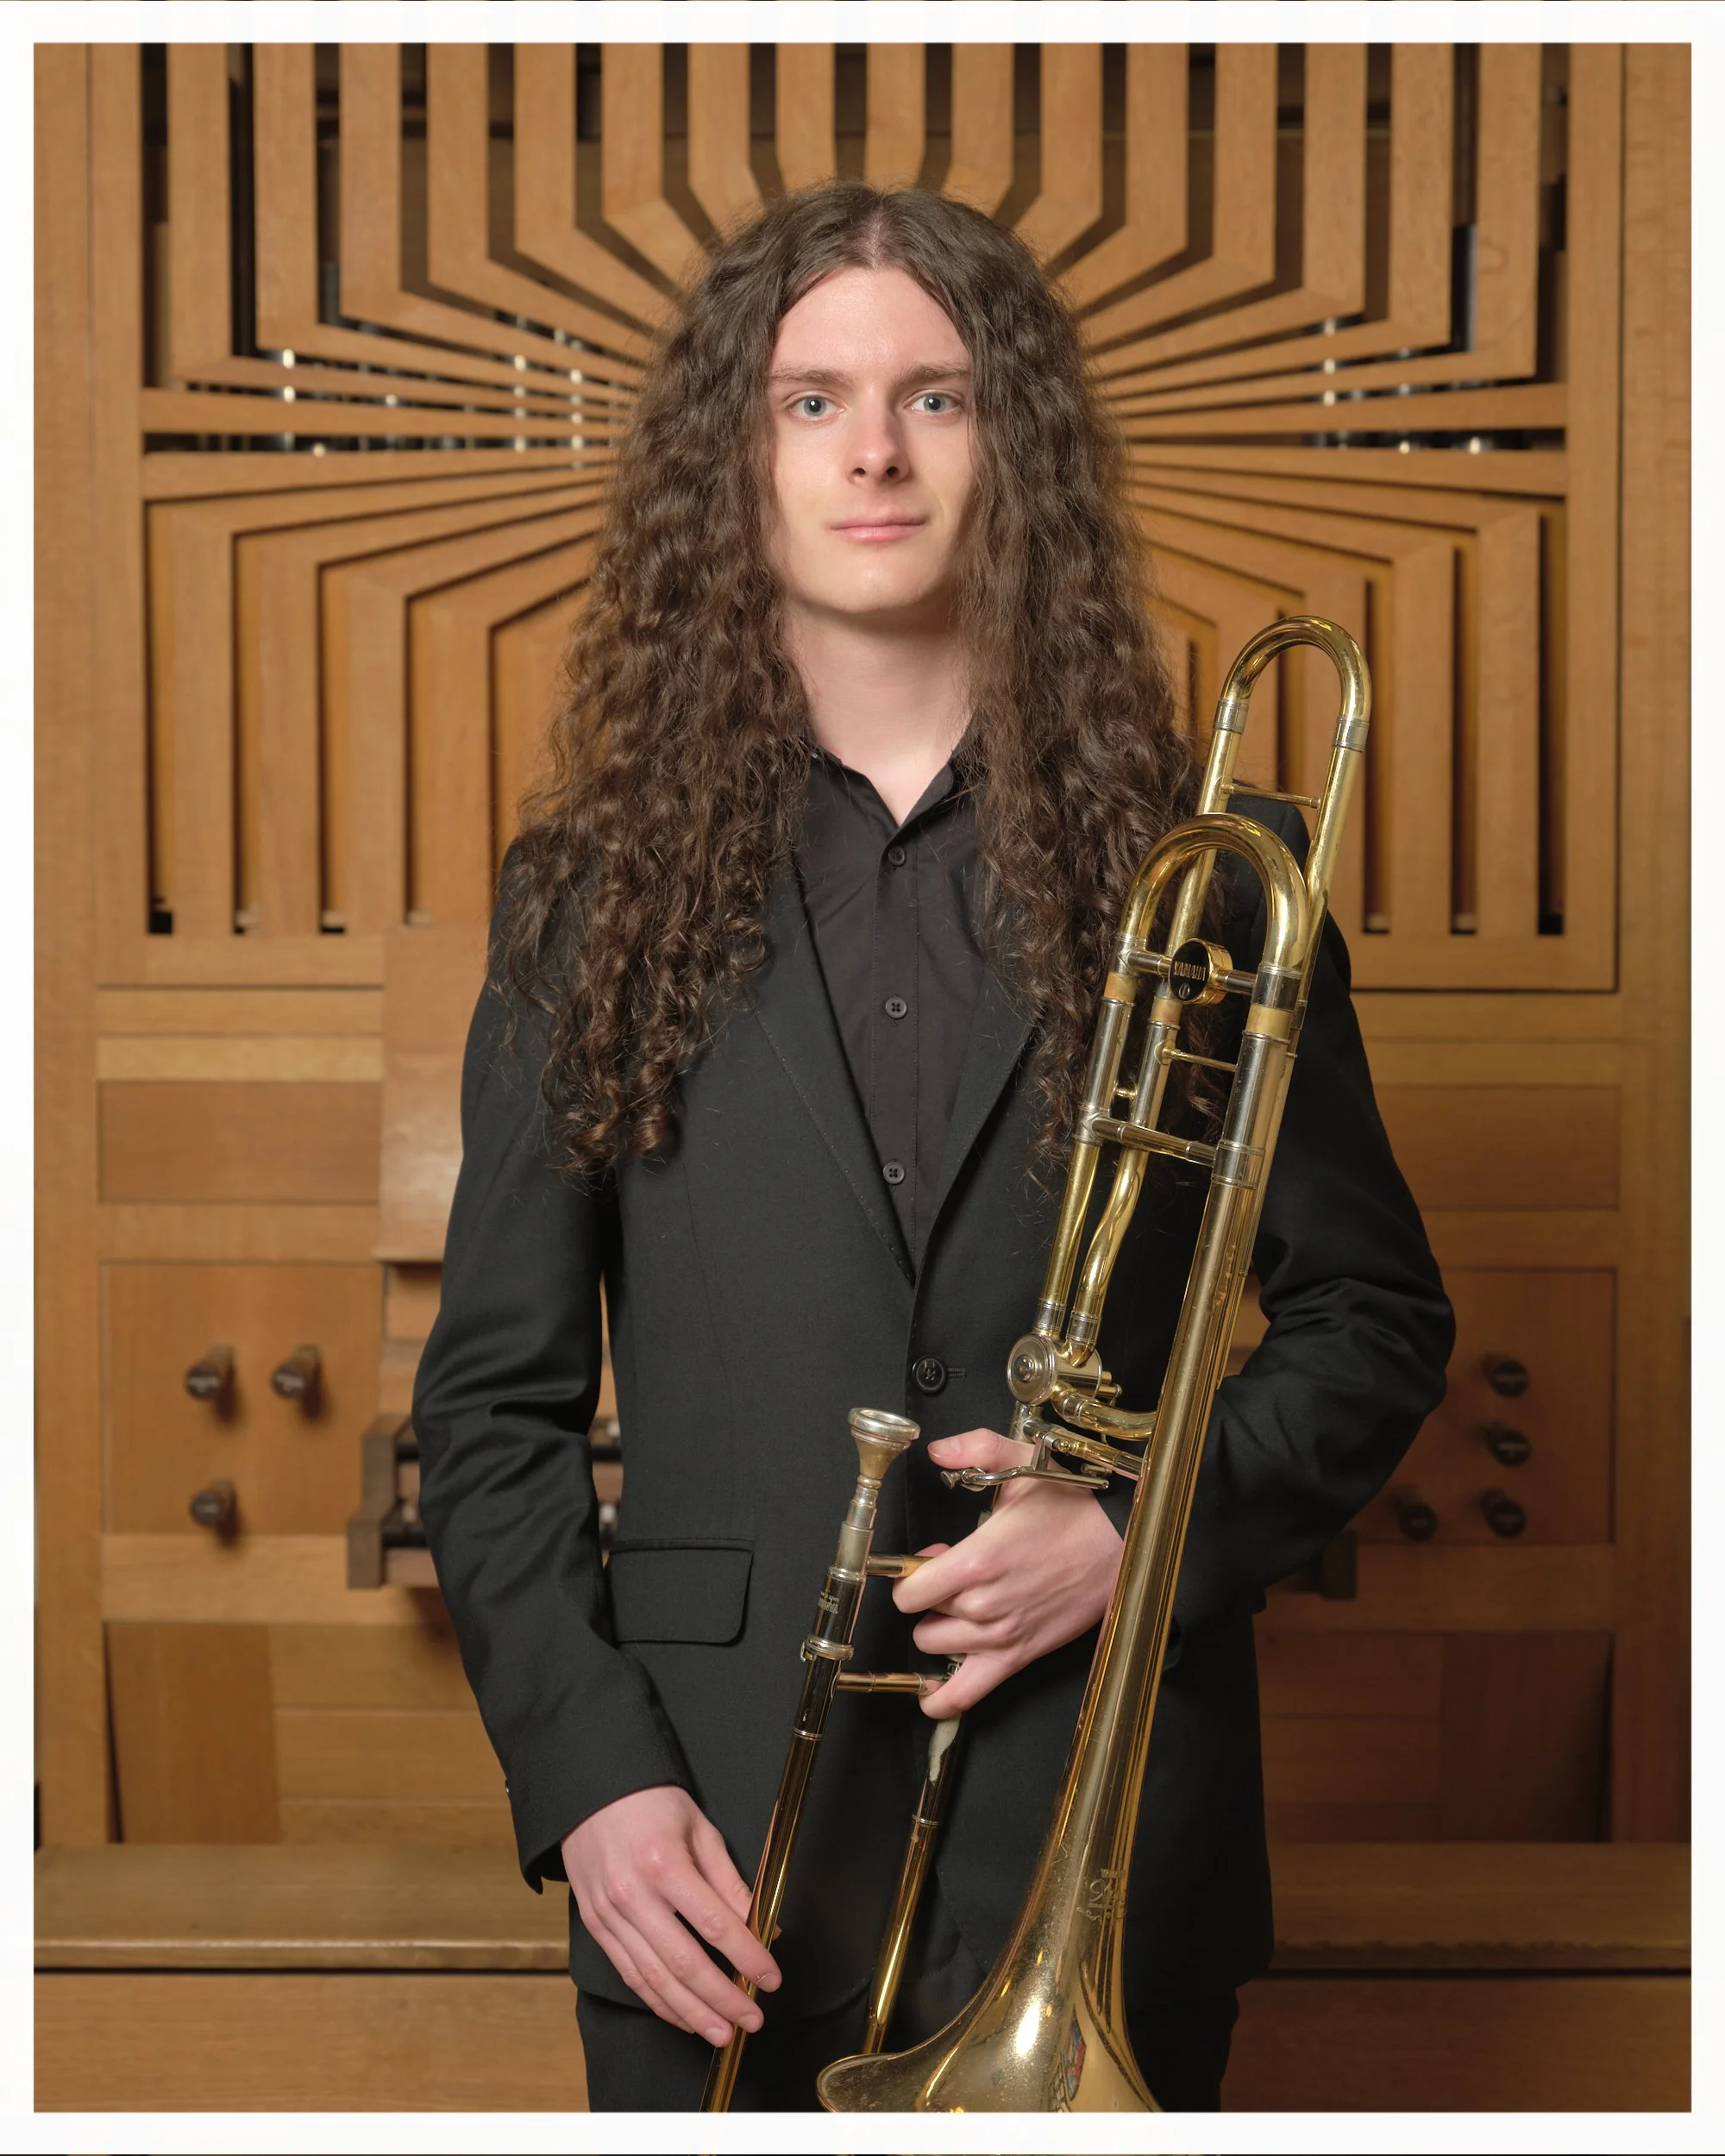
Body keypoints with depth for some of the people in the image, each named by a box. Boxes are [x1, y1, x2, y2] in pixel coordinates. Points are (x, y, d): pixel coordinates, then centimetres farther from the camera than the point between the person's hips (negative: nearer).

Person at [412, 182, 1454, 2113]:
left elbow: (1376, 1318, 6)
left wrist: (1144, 1522, -10)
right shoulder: (594, 895, 3)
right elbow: (493, 1403, 4)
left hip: (1096, 1853, 0)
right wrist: (588, 1772, -8)